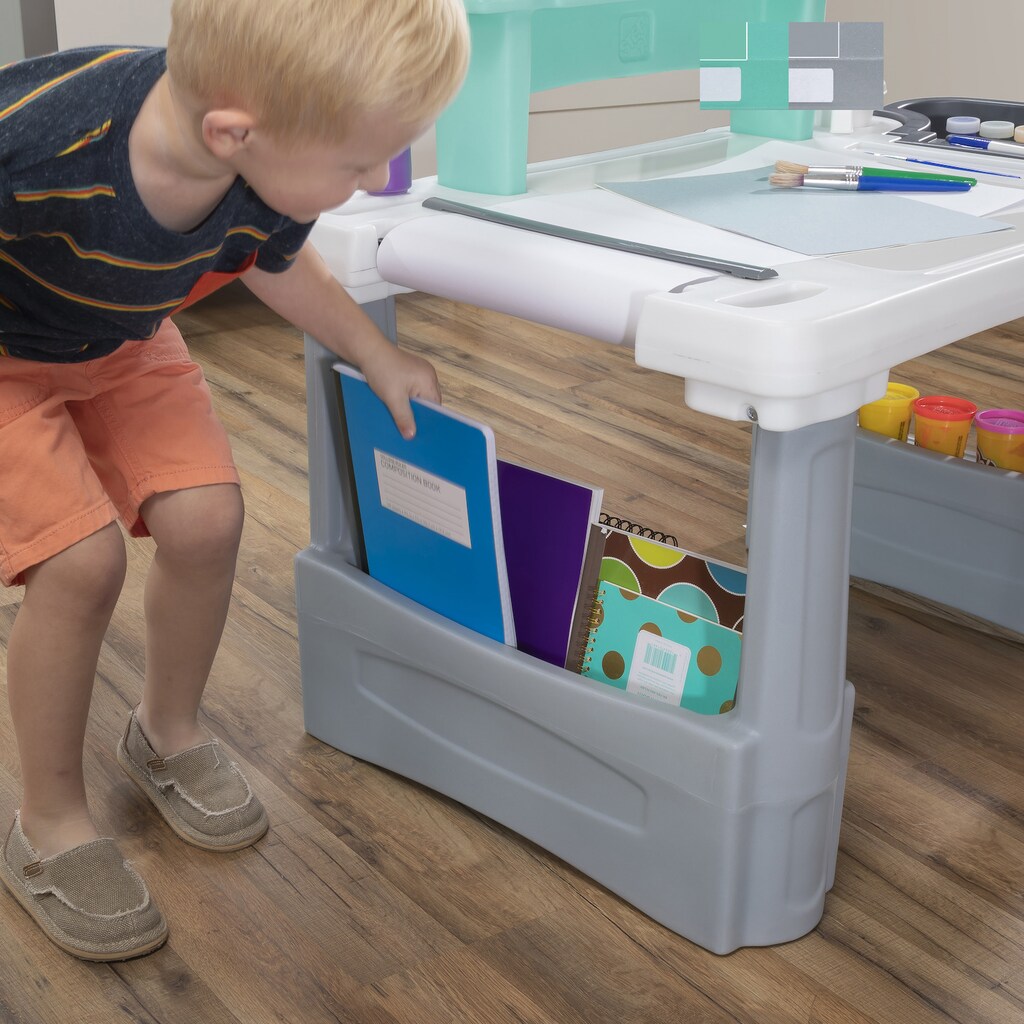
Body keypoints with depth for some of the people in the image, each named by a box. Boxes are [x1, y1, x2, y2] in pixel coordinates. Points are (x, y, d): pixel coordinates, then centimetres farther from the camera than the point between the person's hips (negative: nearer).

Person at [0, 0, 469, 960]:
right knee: (81, 554, -18)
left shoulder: (269, 179, -26)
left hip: (122, 341, 5)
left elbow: (278, 263, 1)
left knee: (203, 519, -9)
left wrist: (378, 357, 9)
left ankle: (168, 732, 22)